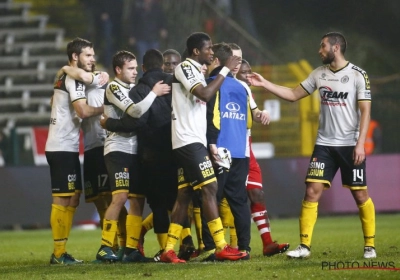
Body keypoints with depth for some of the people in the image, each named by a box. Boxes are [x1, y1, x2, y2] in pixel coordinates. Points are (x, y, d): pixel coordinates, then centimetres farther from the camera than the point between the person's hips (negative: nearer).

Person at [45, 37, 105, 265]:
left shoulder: (65, 77, 17)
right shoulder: (74, 78, -11)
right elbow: (83, 111, -20)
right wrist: (104, 108, -7)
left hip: (64, 146, 10)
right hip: (63, 147, -10)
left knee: (72, 199, 11)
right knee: (63, 199, -8)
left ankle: (60, 251, 11)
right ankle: (59, 253, -7)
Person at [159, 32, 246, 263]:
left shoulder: (197, 72, 21)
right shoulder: (185, 67, -8)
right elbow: (205, 94, -21)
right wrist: (225, 70, -17)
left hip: (194, 141, 10)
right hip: (188, 140, -10)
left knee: (185, 195, 6)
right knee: (209, 188, -13)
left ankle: (169, 250, 6)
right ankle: (221, 247, -15)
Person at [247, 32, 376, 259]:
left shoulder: (357, 75, -8)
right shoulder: (319, 74, 8)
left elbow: (365, 111, -10)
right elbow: (293, 95, 14)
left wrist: (360, 144, -17)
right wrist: (264, 84, 7)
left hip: (350, 145, -4)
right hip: (324, 144, 4)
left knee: (360, 195, 0)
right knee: (312, 191, -5)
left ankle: (370, 245, 13)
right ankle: (305, 245, -3)